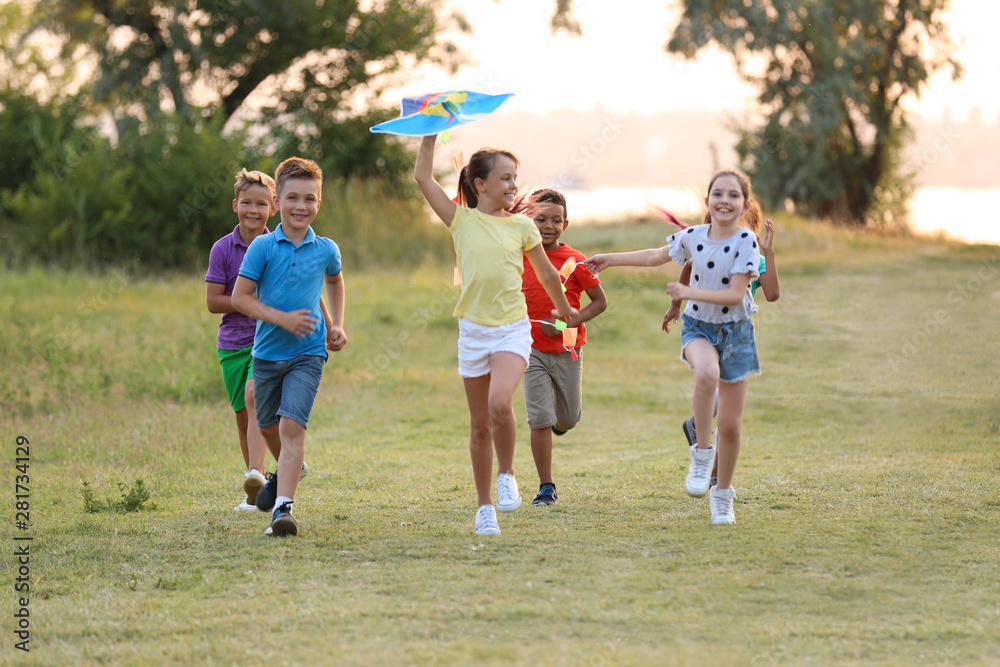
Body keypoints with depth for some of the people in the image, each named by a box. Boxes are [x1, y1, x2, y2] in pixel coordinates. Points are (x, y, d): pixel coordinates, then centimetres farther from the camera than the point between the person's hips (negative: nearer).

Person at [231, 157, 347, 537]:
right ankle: (289, 470, 48)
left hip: (308, 352, -1)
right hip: (268, 350, 1)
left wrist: (337, 325, 13)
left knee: (292, 425, -17)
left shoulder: (325, 249, -1)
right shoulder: (263, 247, -8)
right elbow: (240, 297, -10)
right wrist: (282, 318, -19)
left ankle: (283, 507, -23)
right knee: (269, 427, 16)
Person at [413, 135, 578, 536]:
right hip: (473, 330, 1)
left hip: (513, 329, -1)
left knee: (500, 404, -26)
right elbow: (423, 177, -6)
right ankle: (485, 507, 20)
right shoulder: (462, 221, 1)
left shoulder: (521, 226, 2)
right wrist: (430, 136, -8)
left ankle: (506, 474, -1)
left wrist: (564, 308, 28)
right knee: (480, 425, 7)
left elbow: (546, 273, 17)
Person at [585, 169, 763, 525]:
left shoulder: (746, 242, -13)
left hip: (735, 331, -1)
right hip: (698, 327, 1)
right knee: (707, 373, -36)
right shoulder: (693, 237, -4)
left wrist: (689, 292, -24)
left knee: (730, 424, 3)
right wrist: (609, 259, 20)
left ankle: (722, 494, 23)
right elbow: (656, 256, 15)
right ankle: (702, 453, -20)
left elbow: (735, 294, -19)